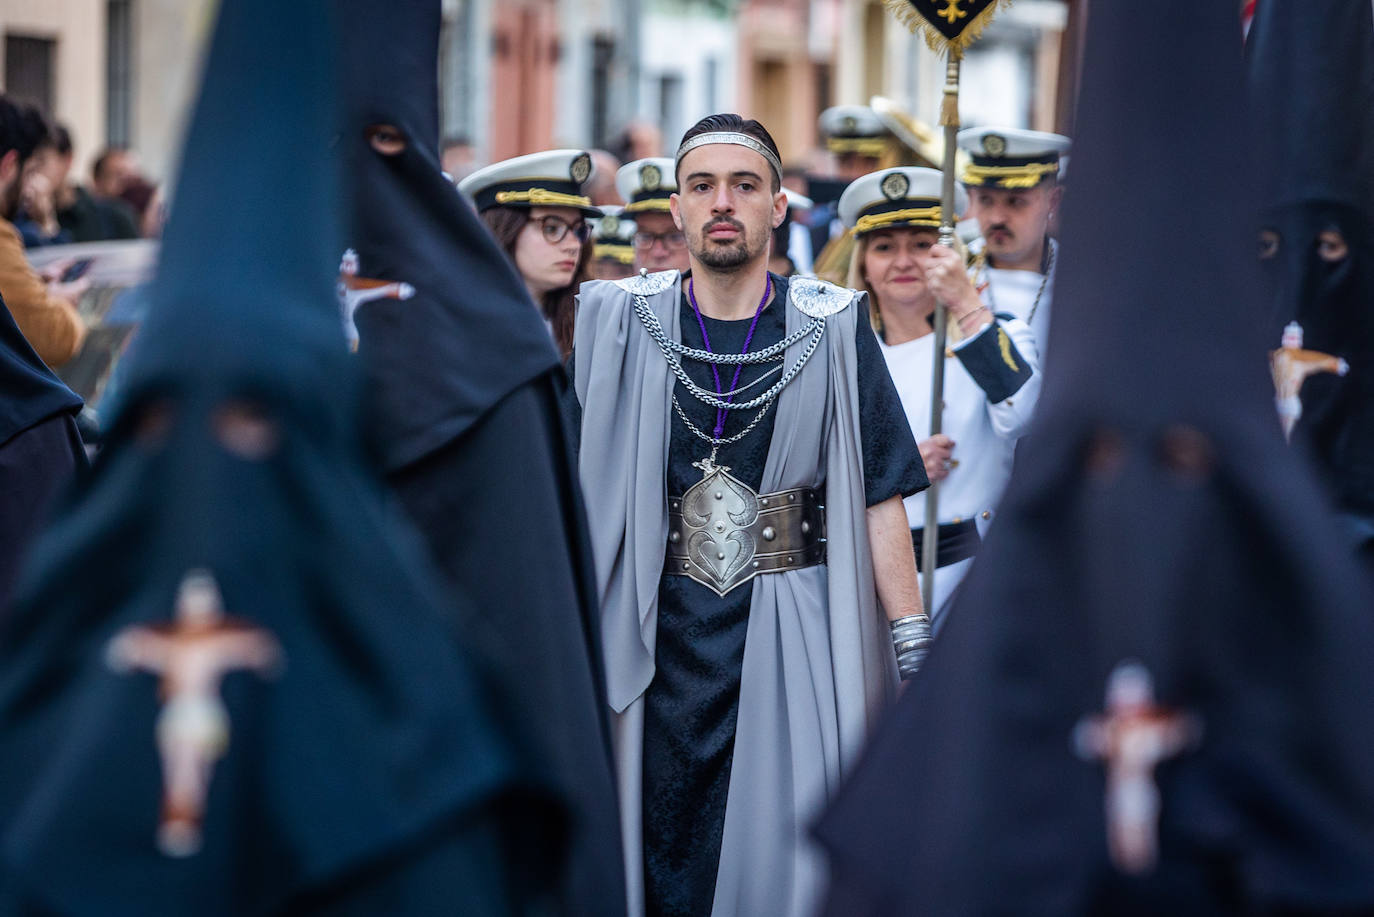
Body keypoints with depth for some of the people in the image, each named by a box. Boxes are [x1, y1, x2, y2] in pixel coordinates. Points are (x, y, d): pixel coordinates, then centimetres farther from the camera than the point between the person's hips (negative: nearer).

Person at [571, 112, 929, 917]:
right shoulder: (620, 324, 4)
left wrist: (914, 652, -1)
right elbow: (576, 486, 7)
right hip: (662, 632, 1)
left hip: (796, 638, -1)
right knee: (660, 850, 2)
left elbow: (880, 494, 2)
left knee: (785, 848, -3)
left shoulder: (832, 329, 2)